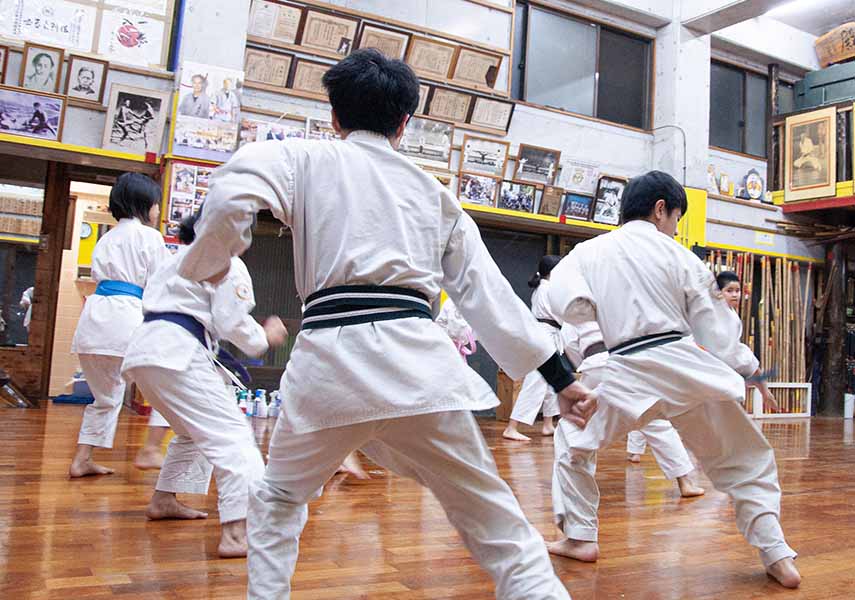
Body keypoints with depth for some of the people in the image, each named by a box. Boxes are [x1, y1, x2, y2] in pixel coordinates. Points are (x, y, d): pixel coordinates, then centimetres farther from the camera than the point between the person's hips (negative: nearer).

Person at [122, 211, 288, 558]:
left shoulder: (178, 259, 26)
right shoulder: (228, 265, -2)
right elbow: (232, 322, -9)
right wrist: (265, 338, 7)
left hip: (145, 350, 10)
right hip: (176, 354, -10)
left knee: (192, 431, 28)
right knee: (231, 435, -15)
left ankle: (163, 501, 38)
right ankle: (237, 534, -26)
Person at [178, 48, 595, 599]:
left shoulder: (306, 158, 12)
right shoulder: (434, 192, 20)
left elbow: (233, 194, -8)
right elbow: (489, 292, 17)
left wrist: (207, 264, 12)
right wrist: (561, 374, 19)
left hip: (331, 358, -1)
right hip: (418, 361, 2)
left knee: (279, 496, 28)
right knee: (496, 523, 11)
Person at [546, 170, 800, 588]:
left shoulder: (589, 251, 8)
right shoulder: (678, 255, 7)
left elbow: (563, 298, -9)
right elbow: (716, 325, 10)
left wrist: (604, 333, 0)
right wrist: (751, 371, 23)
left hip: (627, 374, 0)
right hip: (686, 366, 1)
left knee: (576, 443, 23)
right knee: (745, 460, 19)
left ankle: (580, 537, 22)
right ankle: (778, 557, 18)